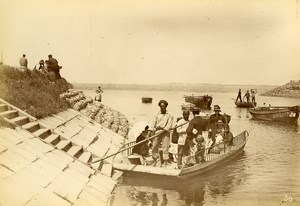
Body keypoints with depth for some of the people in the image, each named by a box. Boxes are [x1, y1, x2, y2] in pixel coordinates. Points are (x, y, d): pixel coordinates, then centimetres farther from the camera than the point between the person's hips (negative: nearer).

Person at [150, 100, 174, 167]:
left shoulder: (169, 116, 4)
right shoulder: (157, 115, 13)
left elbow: (169, 126, -6)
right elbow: (153, 124, 4)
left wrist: (162, 131, -18)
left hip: (165, 133, -3)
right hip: (157, 133, 3)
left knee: (165, 148, -5)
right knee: (154, 148, 2)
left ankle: (165, 164, 2)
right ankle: (156, 162, 15)